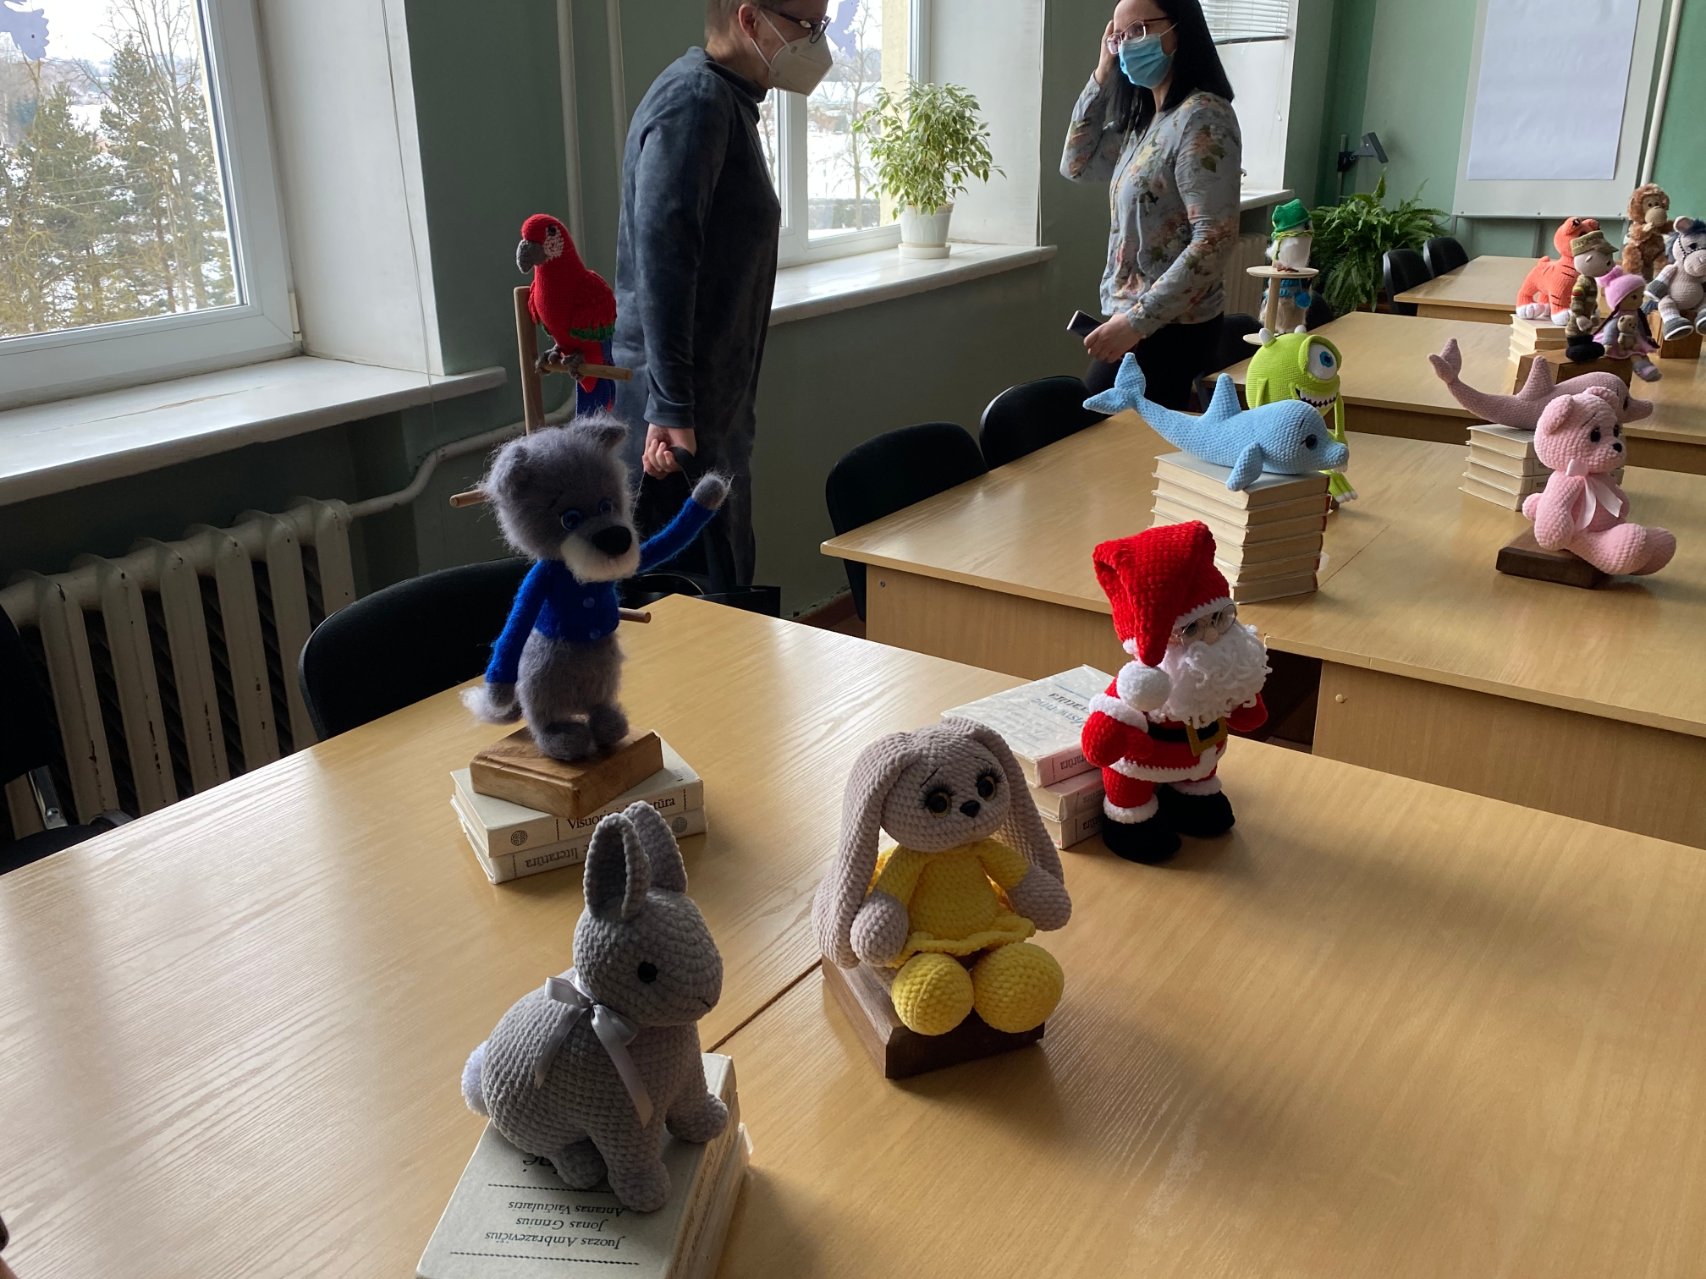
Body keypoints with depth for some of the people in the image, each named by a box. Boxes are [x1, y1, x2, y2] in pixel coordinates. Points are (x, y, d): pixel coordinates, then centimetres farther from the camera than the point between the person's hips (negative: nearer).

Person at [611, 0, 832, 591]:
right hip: (679, 420, -10)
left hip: (711, 409, 10)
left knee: (727, 588, 17)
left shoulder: (725, 98, 16)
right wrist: (670, 411, -28)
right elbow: (660, 260, -25)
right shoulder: (694, 99, -16)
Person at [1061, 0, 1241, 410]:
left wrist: (1136, 320, -25)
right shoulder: (1147, 119, 11)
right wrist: (1102, 75, 11)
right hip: (1141, 322, 9)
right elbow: (1077, 165, 21)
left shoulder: (1201, 117, -17)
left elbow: (1214, 240, -23)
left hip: (1168, 327, -9)